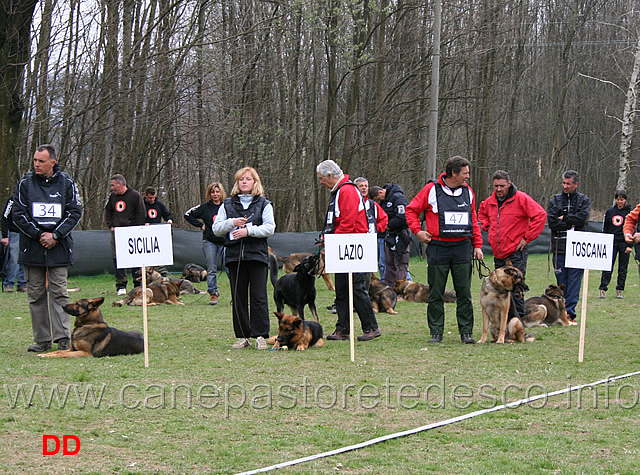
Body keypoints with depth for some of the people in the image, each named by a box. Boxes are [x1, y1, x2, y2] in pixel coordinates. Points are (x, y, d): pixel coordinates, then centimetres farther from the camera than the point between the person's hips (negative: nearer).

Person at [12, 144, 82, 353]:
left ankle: (63, 337, 0)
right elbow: (18, 214, 2)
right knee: (36, 294, 3)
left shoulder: (66, 183, 3)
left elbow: (75, 212, 2)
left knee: (59, 292, -2)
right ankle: (42, 339, 9)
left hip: (59, 247, -1)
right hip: (32, 247, 1)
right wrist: (38, 234, -9)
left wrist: (55, 235, -8)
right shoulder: (25, 183, 3)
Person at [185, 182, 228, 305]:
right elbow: (188, 215, 8)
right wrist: (200, 225, 2)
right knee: (211, 270, 2)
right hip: (209, 242, 0)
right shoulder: (204, 207, 2)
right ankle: (213, 294, 8)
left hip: (225, 242, 0)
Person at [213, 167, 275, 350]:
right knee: (238, 297, 4)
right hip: (234, 256, 3)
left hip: (257, 255, -3)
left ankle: (260, 336, -3)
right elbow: (216, 228, 8)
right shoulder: (227, 205, 13)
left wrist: (248, 230, -15)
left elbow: (269, 228, -3)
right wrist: (232, 223, -9)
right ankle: (242, 336, 9)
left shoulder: (264, 204, 7)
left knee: (258, 297, -7)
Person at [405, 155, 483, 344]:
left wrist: (477, 245, 13)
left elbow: (474, 221, 18)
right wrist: (417, 231, -5)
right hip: (438, 248, -3)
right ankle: (436, 332, 10)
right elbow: (411, 209, 5)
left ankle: (466, 331, 10)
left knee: (464, 293, 3)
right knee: (436, 293, 2)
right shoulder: (431, 190, -4)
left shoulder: (468, 192, 10)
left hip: (462, 247, 3)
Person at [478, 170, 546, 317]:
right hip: (498, 254, 7)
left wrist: (527, 237, -15)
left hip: (516, 253, -7)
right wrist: (486, 226, 15)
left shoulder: (521, 199, -10)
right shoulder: (490, 201, 10)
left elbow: (540, 215, -16)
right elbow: (481, 212, 34)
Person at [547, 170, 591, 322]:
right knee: (561, 282, 4)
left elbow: (582, 218, -9)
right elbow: (552, 222, -4)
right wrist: (571, 224, -7)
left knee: (574, 281, -5)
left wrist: (564, 219, -5)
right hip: (559, 247, 1)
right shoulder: (555, 200, 9)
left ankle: (569, 312, -6)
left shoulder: (584, 200, 9)